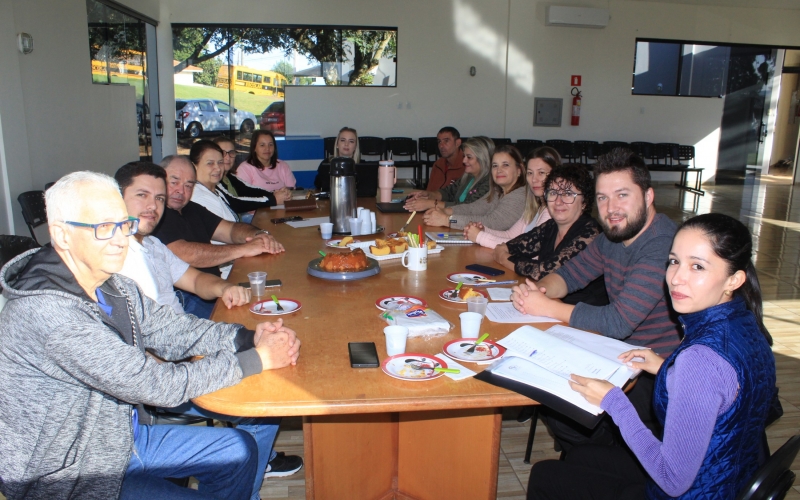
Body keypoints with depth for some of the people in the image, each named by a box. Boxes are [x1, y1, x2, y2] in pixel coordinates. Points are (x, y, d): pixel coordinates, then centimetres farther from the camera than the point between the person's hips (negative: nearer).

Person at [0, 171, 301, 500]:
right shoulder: (46, 312, -32)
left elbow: (170, 332, 0)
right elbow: (155, 385, -31)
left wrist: (248, 337, -17)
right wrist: (258, 359, -23)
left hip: (123, 435, 8)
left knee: (238, 450, 9)